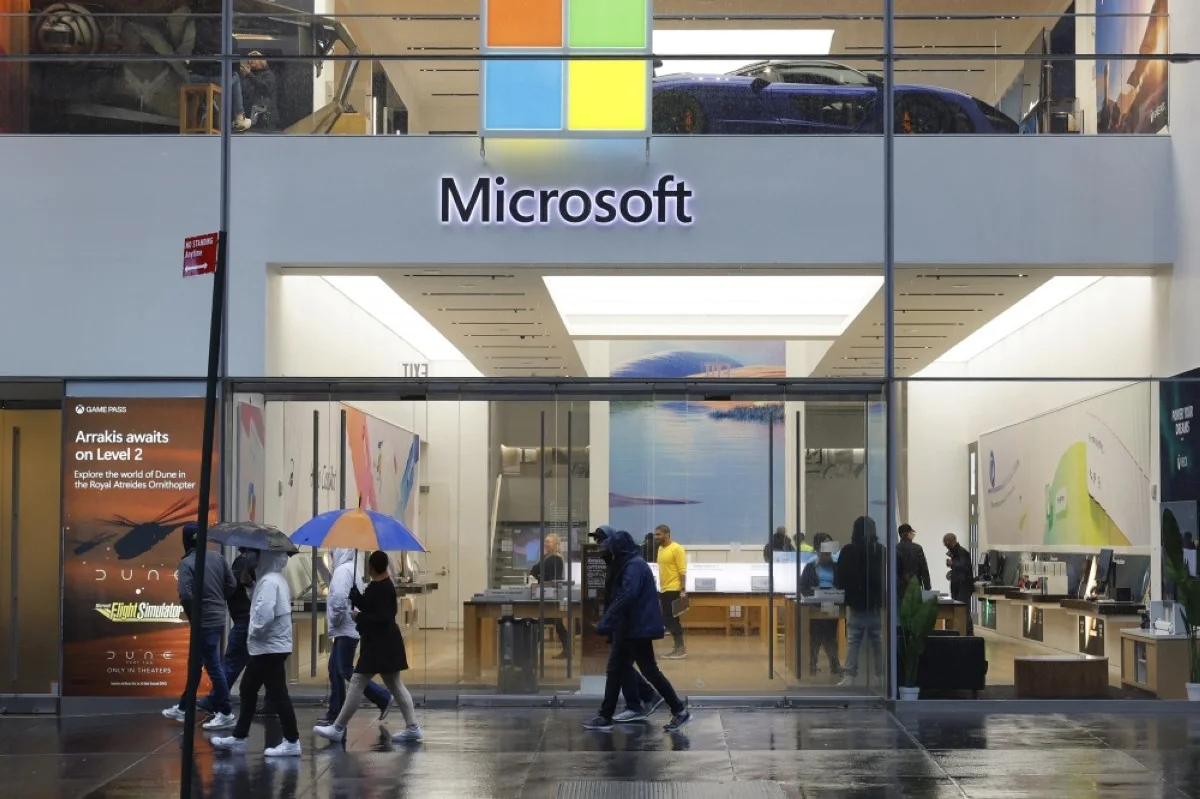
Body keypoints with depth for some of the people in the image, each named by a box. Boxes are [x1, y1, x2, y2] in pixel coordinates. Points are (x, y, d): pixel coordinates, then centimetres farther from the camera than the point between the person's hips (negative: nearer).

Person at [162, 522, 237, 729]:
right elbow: (231, 585, 5)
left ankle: (226, 713, 4)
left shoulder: (187, 563, -14)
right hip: (219, 618, 7)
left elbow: (185, 594, -22)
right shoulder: (218, 557, 4)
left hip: (204, 622, -7)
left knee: (213, 666, -1)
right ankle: (183, 707, 28)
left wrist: (192, 616, -6)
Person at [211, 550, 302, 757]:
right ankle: (239, 737, 24)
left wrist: (254, 632, -14)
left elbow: (265, 613, -29)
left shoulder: (269, 581, -19)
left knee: (277, 693, -5)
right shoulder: (277, 579, 14)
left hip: (269, 647, -11)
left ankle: (292, 742, -1)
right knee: (248, 689, 16)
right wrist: (256, 633, 10)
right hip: (271, 645, 11)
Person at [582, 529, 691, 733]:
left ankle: (680, 711, 5)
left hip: (638, 628, -10)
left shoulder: (634, 566, -17)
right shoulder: (629, 565, 15)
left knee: (649, 670, -3)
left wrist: (606, 622, -25)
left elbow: (626, 597, -27)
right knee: (615, 670, 10)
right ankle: (605, 717, 13)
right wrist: (608, 621, 15)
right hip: (629, 628, 10)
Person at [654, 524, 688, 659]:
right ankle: (678, 647, 14)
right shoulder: (661, 549, 14)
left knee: (672, 619, -8)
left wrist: (683, 590, -20)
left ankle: (681, 649, -3)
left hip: (674, 590, -9)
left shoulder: (676, 549, -12)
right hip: (664, 590, 9)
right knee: (668, 619, 9)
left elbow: (682, 571, -16)